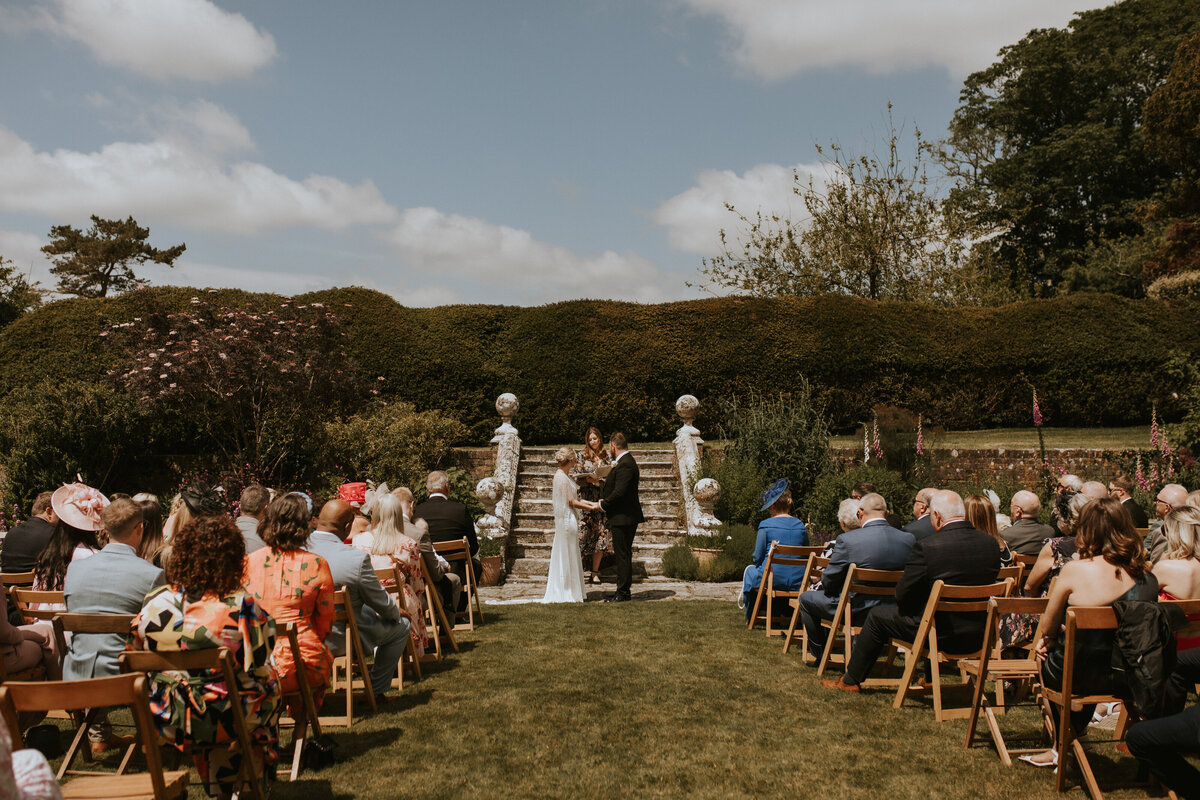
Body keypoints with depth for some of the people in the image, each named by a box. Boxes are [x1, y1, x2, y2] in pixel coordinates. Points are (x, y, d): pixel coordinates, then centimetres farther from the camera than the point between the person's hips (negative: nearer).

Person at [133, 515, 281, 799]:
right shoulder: (241, 608, -22)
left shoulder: (155, 603, -11)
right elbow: (259, 665, -11)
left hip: (167, 718, 4)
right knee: (270, 681, 23)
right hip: (225, 721, -4)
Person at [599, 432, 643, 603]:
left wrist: (603, 506, -10)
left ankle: (623, 593, 2)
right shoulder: (626, 462, 15)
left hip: (623, 518, -10)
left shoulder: (625, 464, -18)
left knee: (623, 556, -4)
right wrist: (605, 502, 5)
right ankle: (623, 591, 22)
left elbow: (619, 492, -24)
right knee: (622, 555, 14)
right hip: (624, 517, 10)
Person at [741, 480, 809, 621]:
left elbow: (758, 557, -8)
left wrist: (761, 566, 14)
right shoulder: (801, 526, 1)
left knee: (750, 570, 29)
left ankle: (750, 616, 39)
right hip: (797, 582, 4)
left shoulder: (765, 525, -11)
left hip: (772, 580, -4)